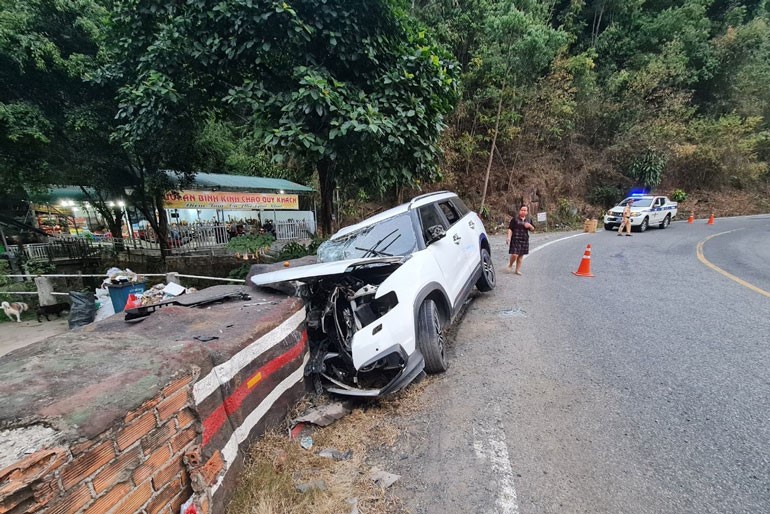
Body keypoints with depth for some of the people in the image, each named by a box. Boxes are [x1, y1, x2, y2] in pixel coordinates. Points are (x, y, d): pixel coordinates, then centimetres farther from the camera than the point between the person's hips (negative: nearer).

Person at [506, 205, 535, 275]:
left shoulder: (529, 220, 12)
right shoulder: (515, 219, -2)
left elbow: (532, 229, 19)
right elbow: (510, 229, -4)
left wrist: (530, 226, -3)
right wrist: (509, 237, -15)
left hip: (524, 240, 5)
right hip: (515, 239, -5)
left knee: (521, 255, 7)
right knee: (514, 255, -13)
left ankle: (517, 270, 17)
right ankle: (510, 265, 15)